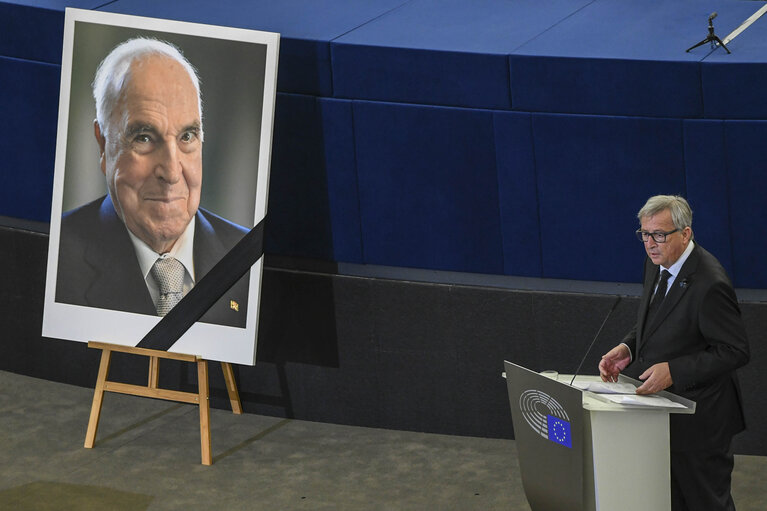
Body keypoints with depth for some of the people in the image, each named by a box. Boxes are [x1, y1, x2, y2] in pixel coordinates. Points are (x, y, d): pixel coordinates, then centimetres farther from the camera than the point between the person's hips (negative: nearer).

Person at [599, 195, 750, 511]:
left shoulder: (709, 284, -25)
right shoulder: (657, 263, 3)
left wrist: (673, 371, -27)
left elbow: (734, 352, -21)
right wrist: (627, 349, -3)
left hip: (699, 420, -8)